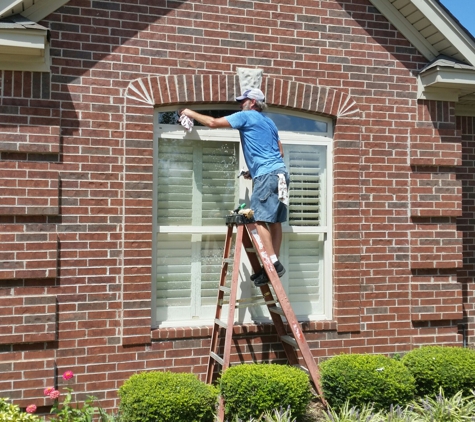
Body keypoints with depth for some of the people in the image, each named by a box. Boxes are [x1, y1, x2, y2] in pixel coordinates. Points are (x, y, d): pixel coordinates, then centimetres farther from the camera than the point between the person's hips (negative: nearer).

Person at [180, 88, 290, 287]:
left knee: (260, 219, -13)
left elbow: (213, 122, -2)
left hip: (268, 174, -9)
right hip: (279, 172, 9)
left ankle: (273, 263, -18)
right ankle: (274, 264, 6)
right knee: (274, 220, 6)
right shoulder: (269, 122, 26)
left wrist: (191, 113, 13)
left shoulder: (245, 116, 2)